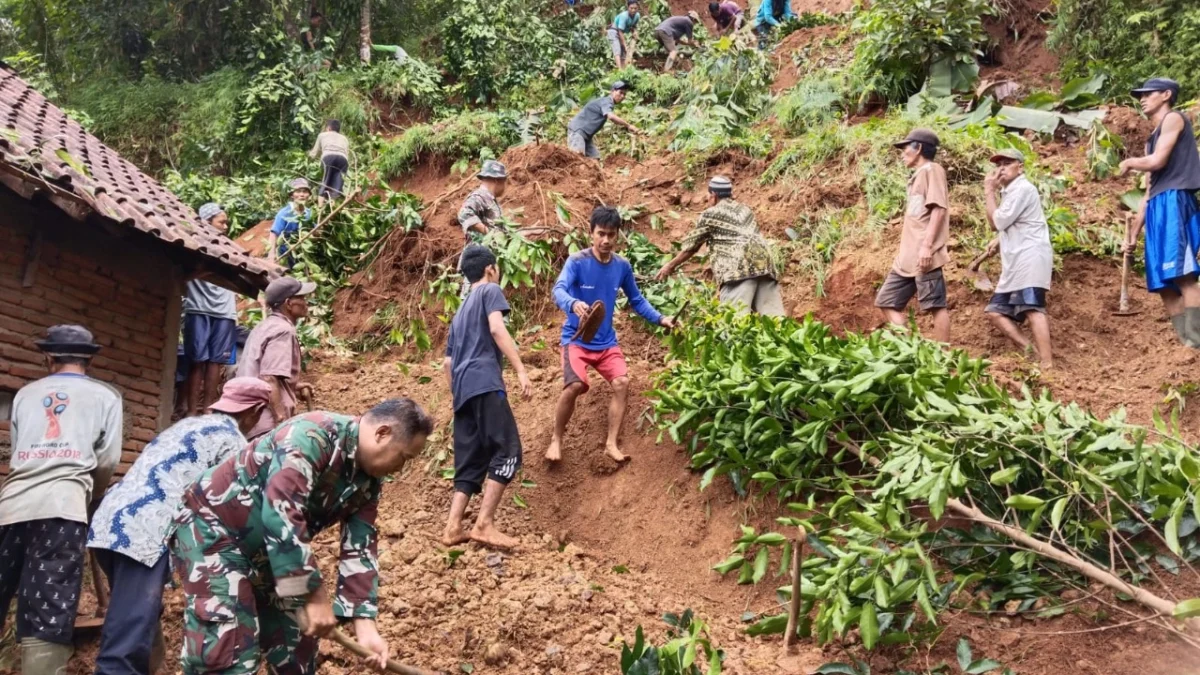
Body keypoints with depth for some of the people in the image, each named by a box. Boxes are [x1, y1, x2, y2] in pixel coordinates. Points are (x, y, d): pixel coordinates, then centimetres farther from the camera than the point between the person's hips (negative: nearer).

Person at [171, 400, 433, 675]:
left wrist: (365, 624, -11)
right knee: (226, 648, -17)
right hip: (212, 526, -9)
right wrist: (314, 595, -35)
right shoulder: (314, 436, -30)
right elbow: (280, 514, -38)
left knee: (296, 642, 9)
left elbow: (359, 550, -1)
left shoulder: (368, 481, -2)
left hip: (264, 550, 9)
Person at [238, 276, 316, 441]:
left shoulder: (265, 326, 19)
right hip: (268, 424, -11)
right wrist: (282, 422, -26)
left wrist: (293, 387, 23)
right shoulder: (282, 330, -12)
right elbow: (269, 379, -23)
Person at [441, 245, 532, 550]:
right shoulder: (490, 291, 8)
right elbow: (496, 329, -11)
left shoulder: (461, 311, 30)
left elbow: (447, 363, 29)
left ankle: (453, 528, 0)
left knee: (469, 461, 8)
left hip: (463, 389, 8)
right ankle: (484, 524, -17)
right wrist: (521, 371, -16)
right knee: (507, 451, -10)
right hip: (484, 383, -8)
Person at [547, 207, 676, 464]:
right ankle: (556, 440, -1)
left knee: (622, 383, -12)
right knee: (575, 386, -23)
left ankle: (611, 444, 1)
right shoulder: (577, 262, -14)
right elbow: (559, 290, -30)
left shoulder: (622, 266, 0)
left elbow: (637, 300, 12)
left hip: (607, 341, 5)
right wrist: (573, 304, -51)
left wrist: (660, 319, -1)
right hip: (576, 339, -4)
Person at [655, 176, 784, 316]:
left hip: (739, 266, -6)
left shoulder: (710, 215, 13)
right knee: (773, 316, -2)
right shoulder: (745, 210, 31)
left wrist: (670, 266, 33)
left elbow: (691, 245, 19)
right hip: (765, 262, 6)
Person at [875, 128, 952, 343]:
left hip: (924, 255, -10)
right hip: (908, 256, 10)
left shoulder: (932, 170, -2)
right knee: (887, 301, 7)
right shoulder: (917, 176, 24)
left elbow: (939, 208, -13)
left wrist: (927, 245, -21)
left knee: (936, 305, -8)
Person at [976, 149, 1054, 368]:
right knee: (995, 311, 6)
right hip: (1016, 262, 11)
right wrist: (999, 241, 14)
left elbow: (998, 221, -12)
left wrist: (989, 191, -2)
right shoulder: (1010, 191, 25)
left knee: (1032, 308, -22)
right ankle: (1031, 353, 0)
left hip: (1030, 257, -11)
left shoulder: (1022, 188, -7)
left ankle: (1047, 365, -29)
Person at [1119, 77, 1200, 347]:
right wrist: (1133, 232, 24)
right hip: (1158, 209, 9)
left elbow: (1157, 161, -10)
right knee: (1164, 283, 2)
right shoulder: (1153, 138, 28)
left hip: (1174, 202, -9)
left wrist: (1130, 162, 11)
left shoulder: (1174, 118, 4)